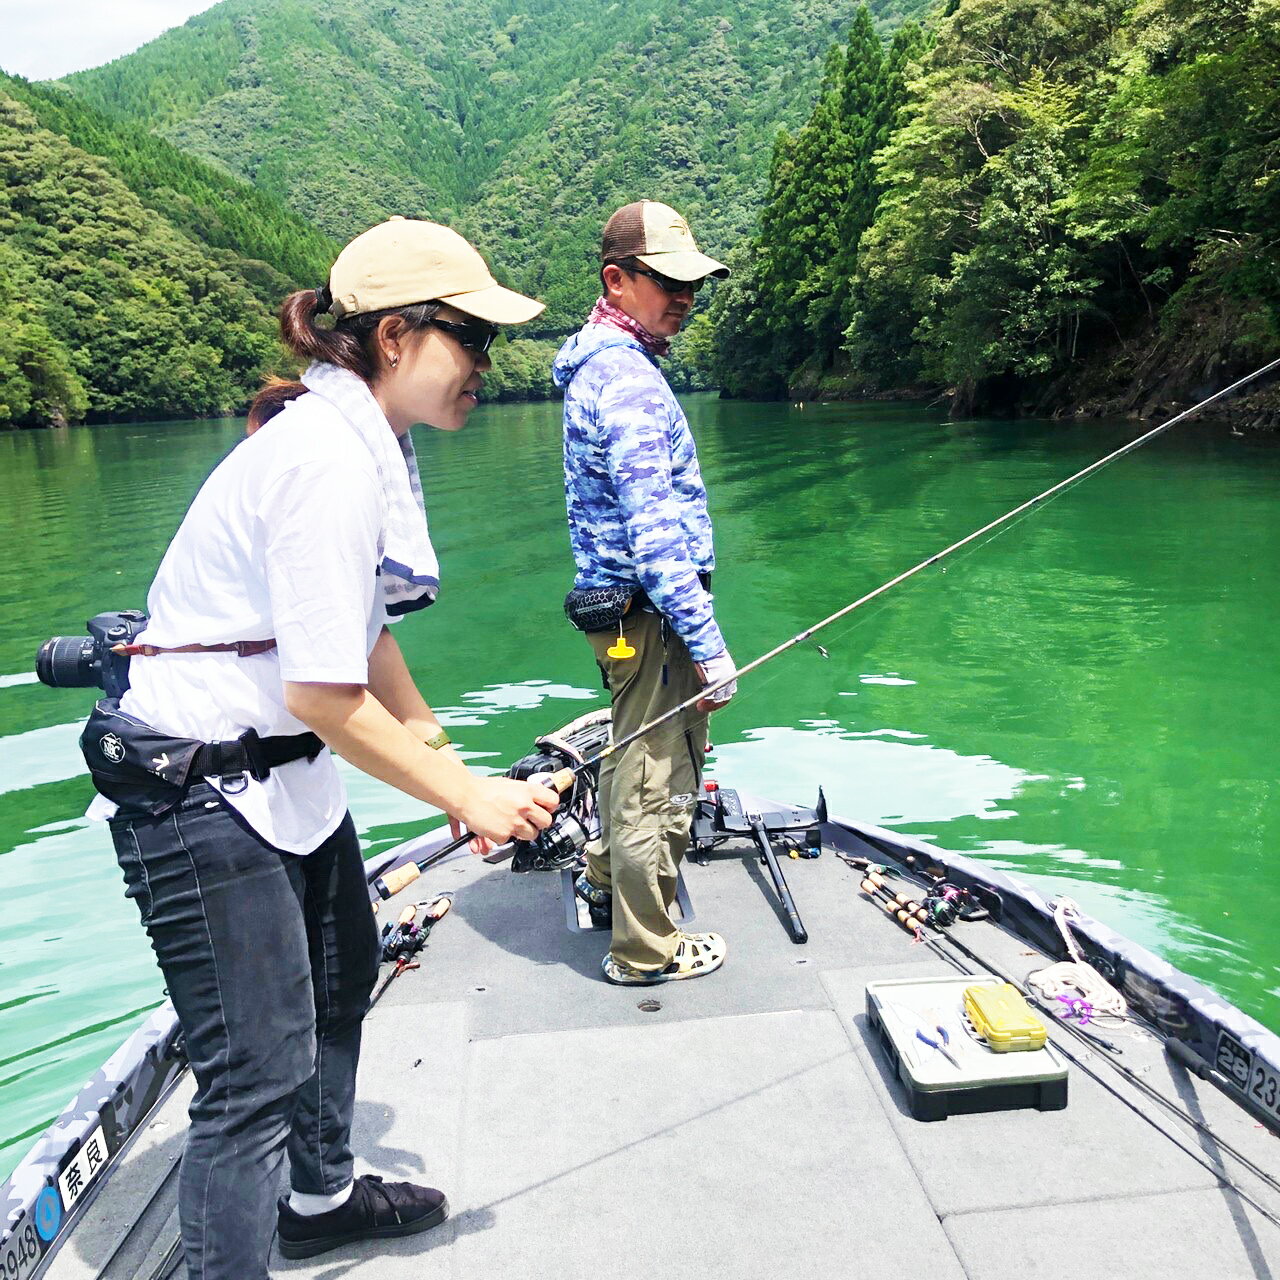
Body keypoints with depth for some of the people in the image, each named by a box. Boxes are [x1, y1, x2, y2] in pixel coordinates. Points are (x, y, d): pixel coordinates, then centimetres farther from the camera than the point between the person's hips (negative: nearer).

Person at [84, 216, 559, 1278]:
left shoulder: (365, 444, 5)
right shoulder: (326, 462, -25)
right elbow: (324, 693, -27)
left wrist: (449, 758, 13)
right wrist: (466, 799, -16)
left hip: (289, 776, 11)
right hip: (200, 792, -11)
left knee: (341, 980, 25)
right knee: (258, 1070, -5)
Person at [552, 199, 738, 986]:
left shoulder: (599, 363, 14)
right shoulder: (627, 378, -19)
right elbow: (654, 530, -25)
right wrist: (707, 644, -22)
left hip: (617, 602, 11)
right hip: (650, 611, -10)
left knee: (633, 752, 26)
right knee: (659, 780, 2)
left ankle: (608, 882, 45)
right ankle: (646, 951, 17)